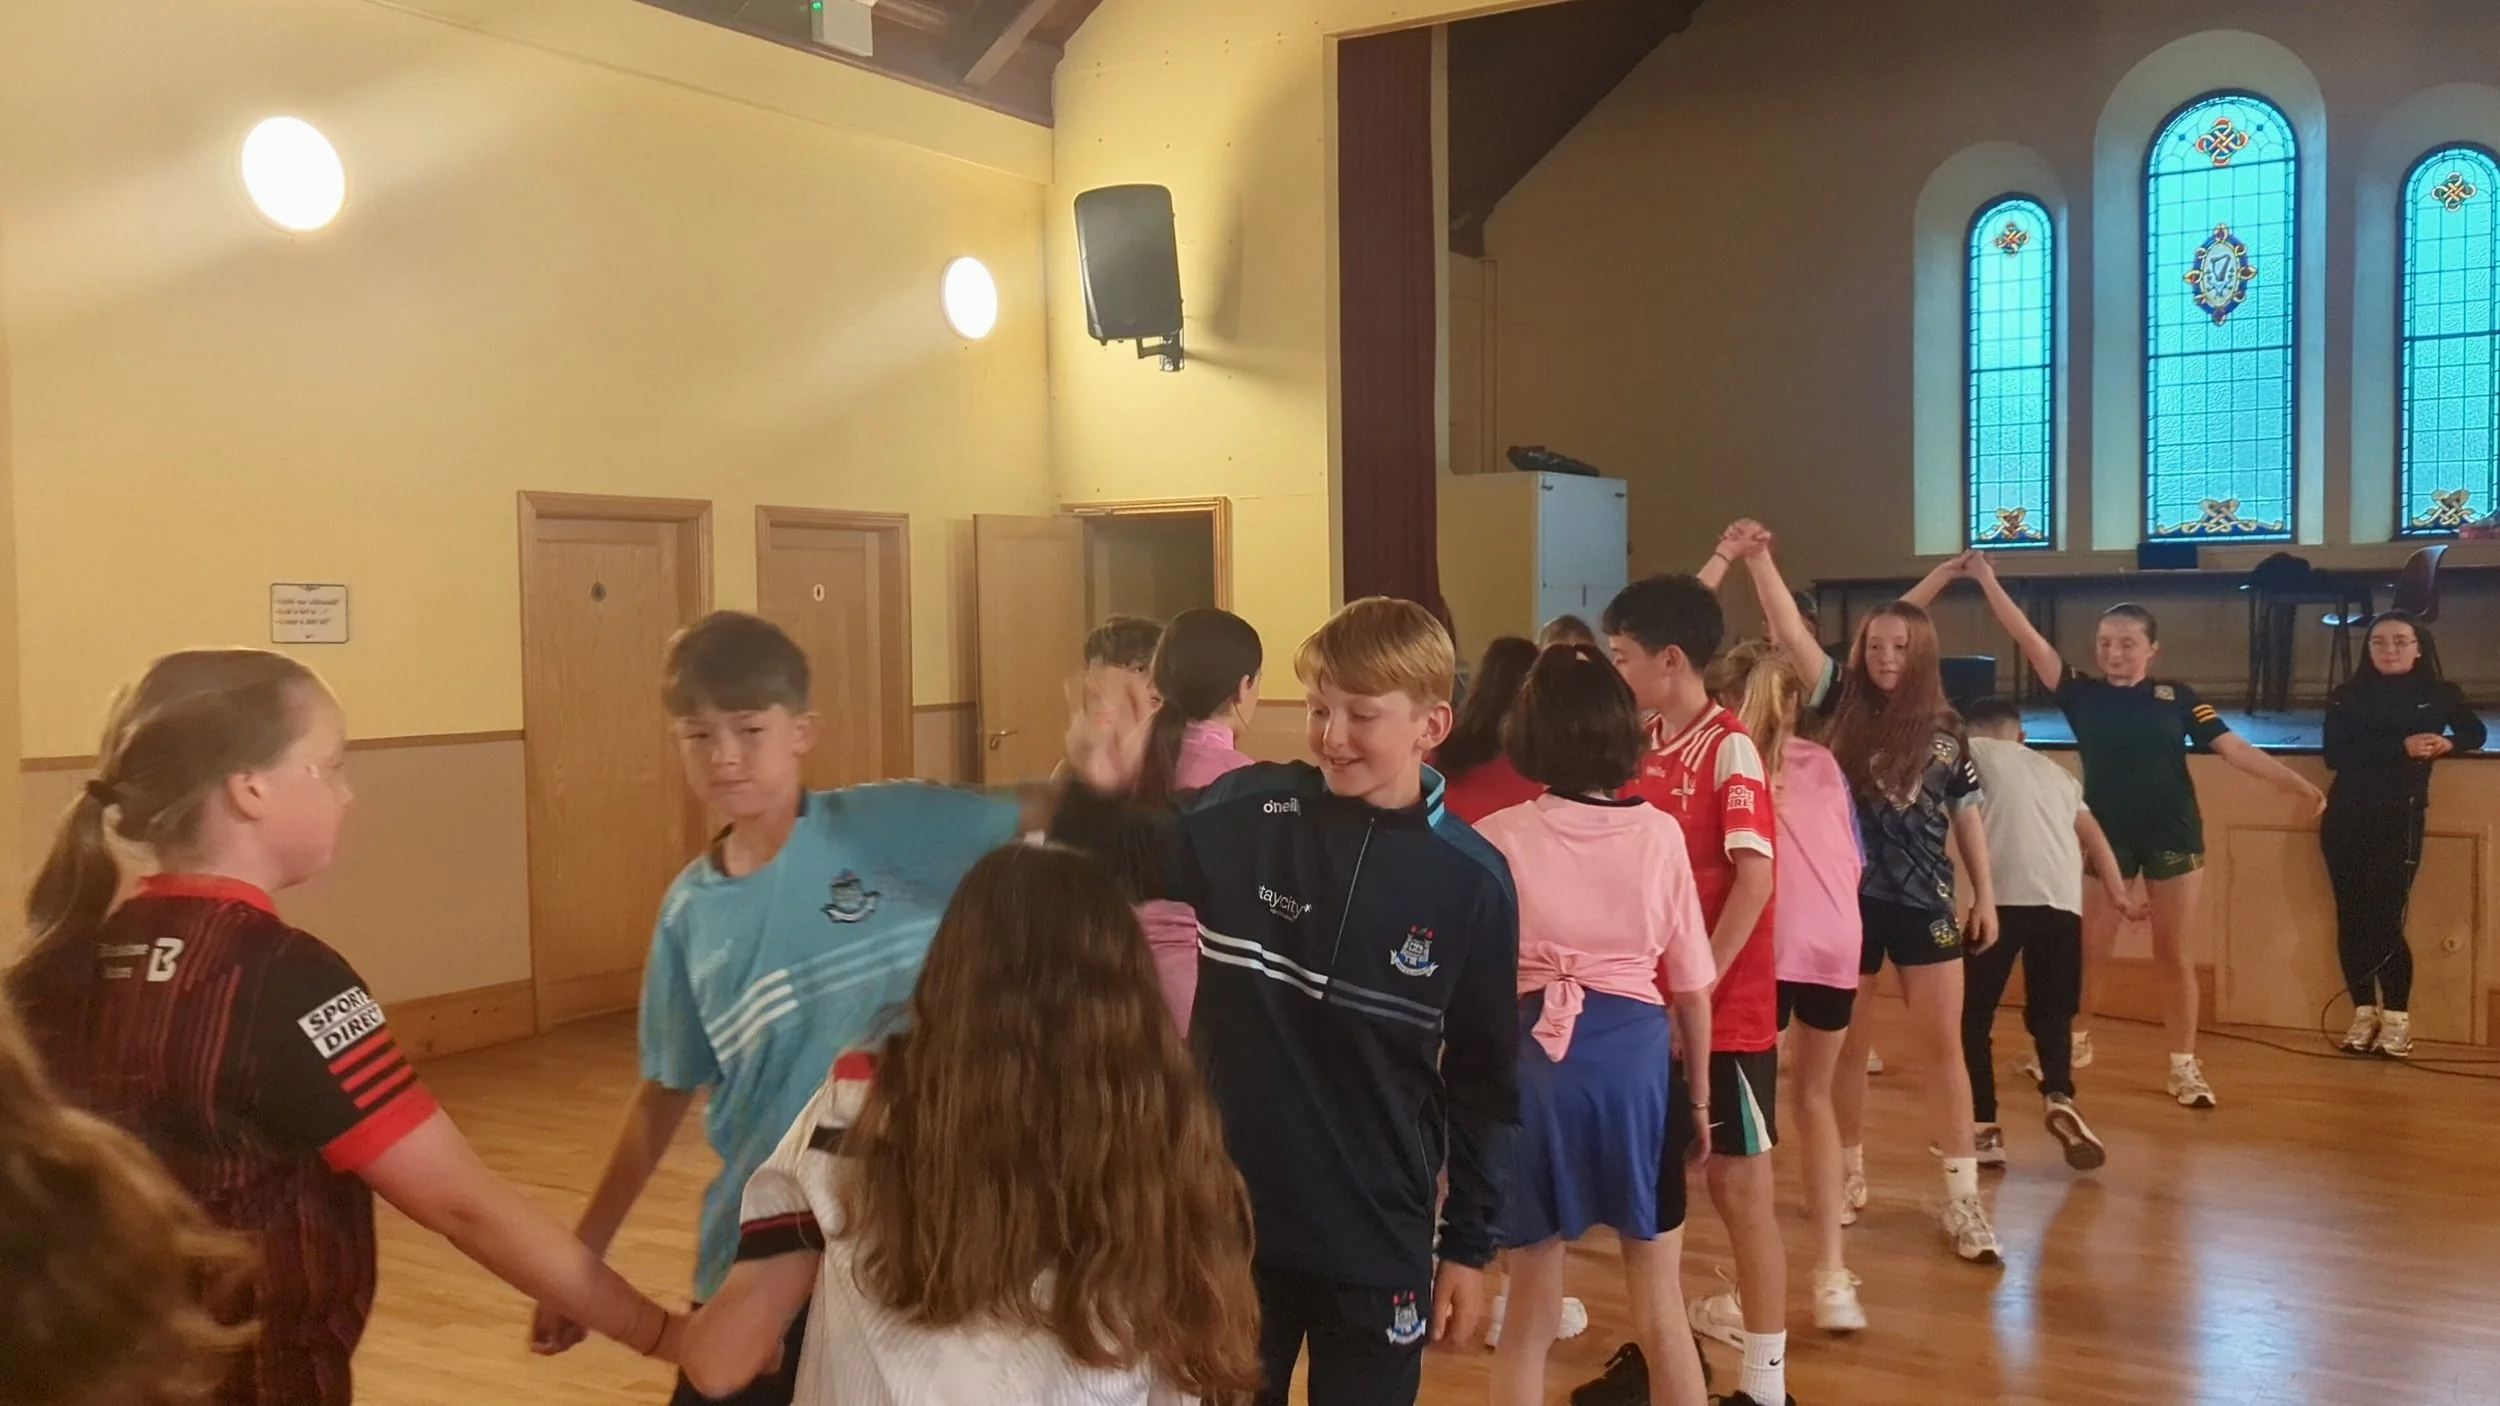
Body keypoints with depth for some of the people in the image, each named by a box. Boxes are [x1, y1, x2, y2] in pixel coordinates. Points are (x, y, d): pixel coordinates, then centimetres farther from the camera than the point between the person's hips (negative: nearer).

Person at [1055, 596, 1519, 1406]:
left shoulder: (1472, 879, -8)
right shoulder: (1248, 812, -9)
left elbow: (1483, 1079, -1)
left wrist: (1469, 1245, 3)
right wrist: (1097, 793, -28)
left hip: (1378, 1242, 0)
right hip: (1229, 1222, 1)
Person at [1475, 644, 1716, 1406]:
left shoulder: (1498, 838, -5)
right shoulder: (1659, 834, -1)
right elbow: (1691, 985, 4)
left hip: (1533, 1064, -1)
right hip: (1635, 1060, 1)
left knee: (1528, 1317, 13)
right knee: (1661, 1314, 16)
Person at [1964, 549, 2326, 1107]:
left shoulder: (2176, 697, -2)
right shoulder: (2082, 694, -2)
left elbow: (2233, 747, -5)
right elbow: (2029, 639, -8)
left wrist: (2297, 783, -15)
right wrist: (1987, 580, -15)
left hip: (2173, 837, -1)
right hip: (2105, 837, 1)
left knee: (2173, 957, 6)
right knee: (2086, 952, 7)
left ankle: (2184, 1065, 18)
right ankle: (2070, 1042, 28)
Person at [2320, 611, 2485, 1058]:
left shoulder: (2441, 695, 5)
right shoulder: (2347, 697, 2)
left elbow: (2475, 732, 19)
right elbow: (2335, 755, -11)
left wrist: (2448, 743, -4)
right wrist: (2401, 747, -22)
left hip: (2400, 820, -1)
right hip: (2345, 819, 1)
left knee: (2386, 919, -8)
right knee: (2352, 918, 3)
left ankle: (2397, 1018, 4)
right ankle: (2364, 1013, 14)